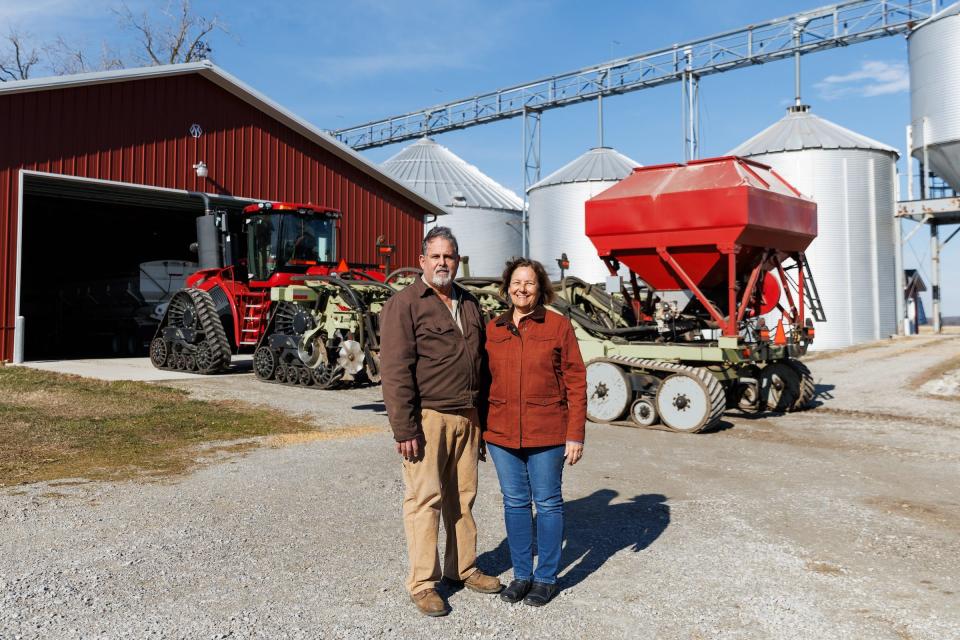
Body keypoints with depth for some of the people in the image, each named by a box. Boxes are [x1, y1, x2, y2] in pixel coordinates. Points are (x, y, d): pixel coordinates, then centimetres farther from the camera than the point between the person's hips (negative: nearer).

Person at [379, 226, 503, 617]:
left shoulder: (469, 305, 15)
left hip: (466, 417, 6)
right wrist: (404, 428, -16)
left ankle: (463, 568, 28)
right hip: (427, 418, -6)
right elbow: (395, 371, -12)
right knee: (425, 500, 0)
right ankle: (423, 583, 12)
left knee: (462, 496, 14)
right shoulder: (404, 305, -6)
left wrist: (482, 418, 18)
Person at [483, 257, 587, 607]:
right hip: (502, 433, 3)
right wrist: (478, 432, 9)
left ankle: (546, 577, 22)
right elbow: (483, 380, 10)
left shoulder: (559, 326, -4)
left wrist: (576, 435, -9)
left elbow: (576, 382, -5)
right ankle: (521, 574, 26)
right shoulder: (492, 329, 6)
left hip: (547, 434, -3)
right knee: (514, 503, 11)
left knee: (547, 502, 8)